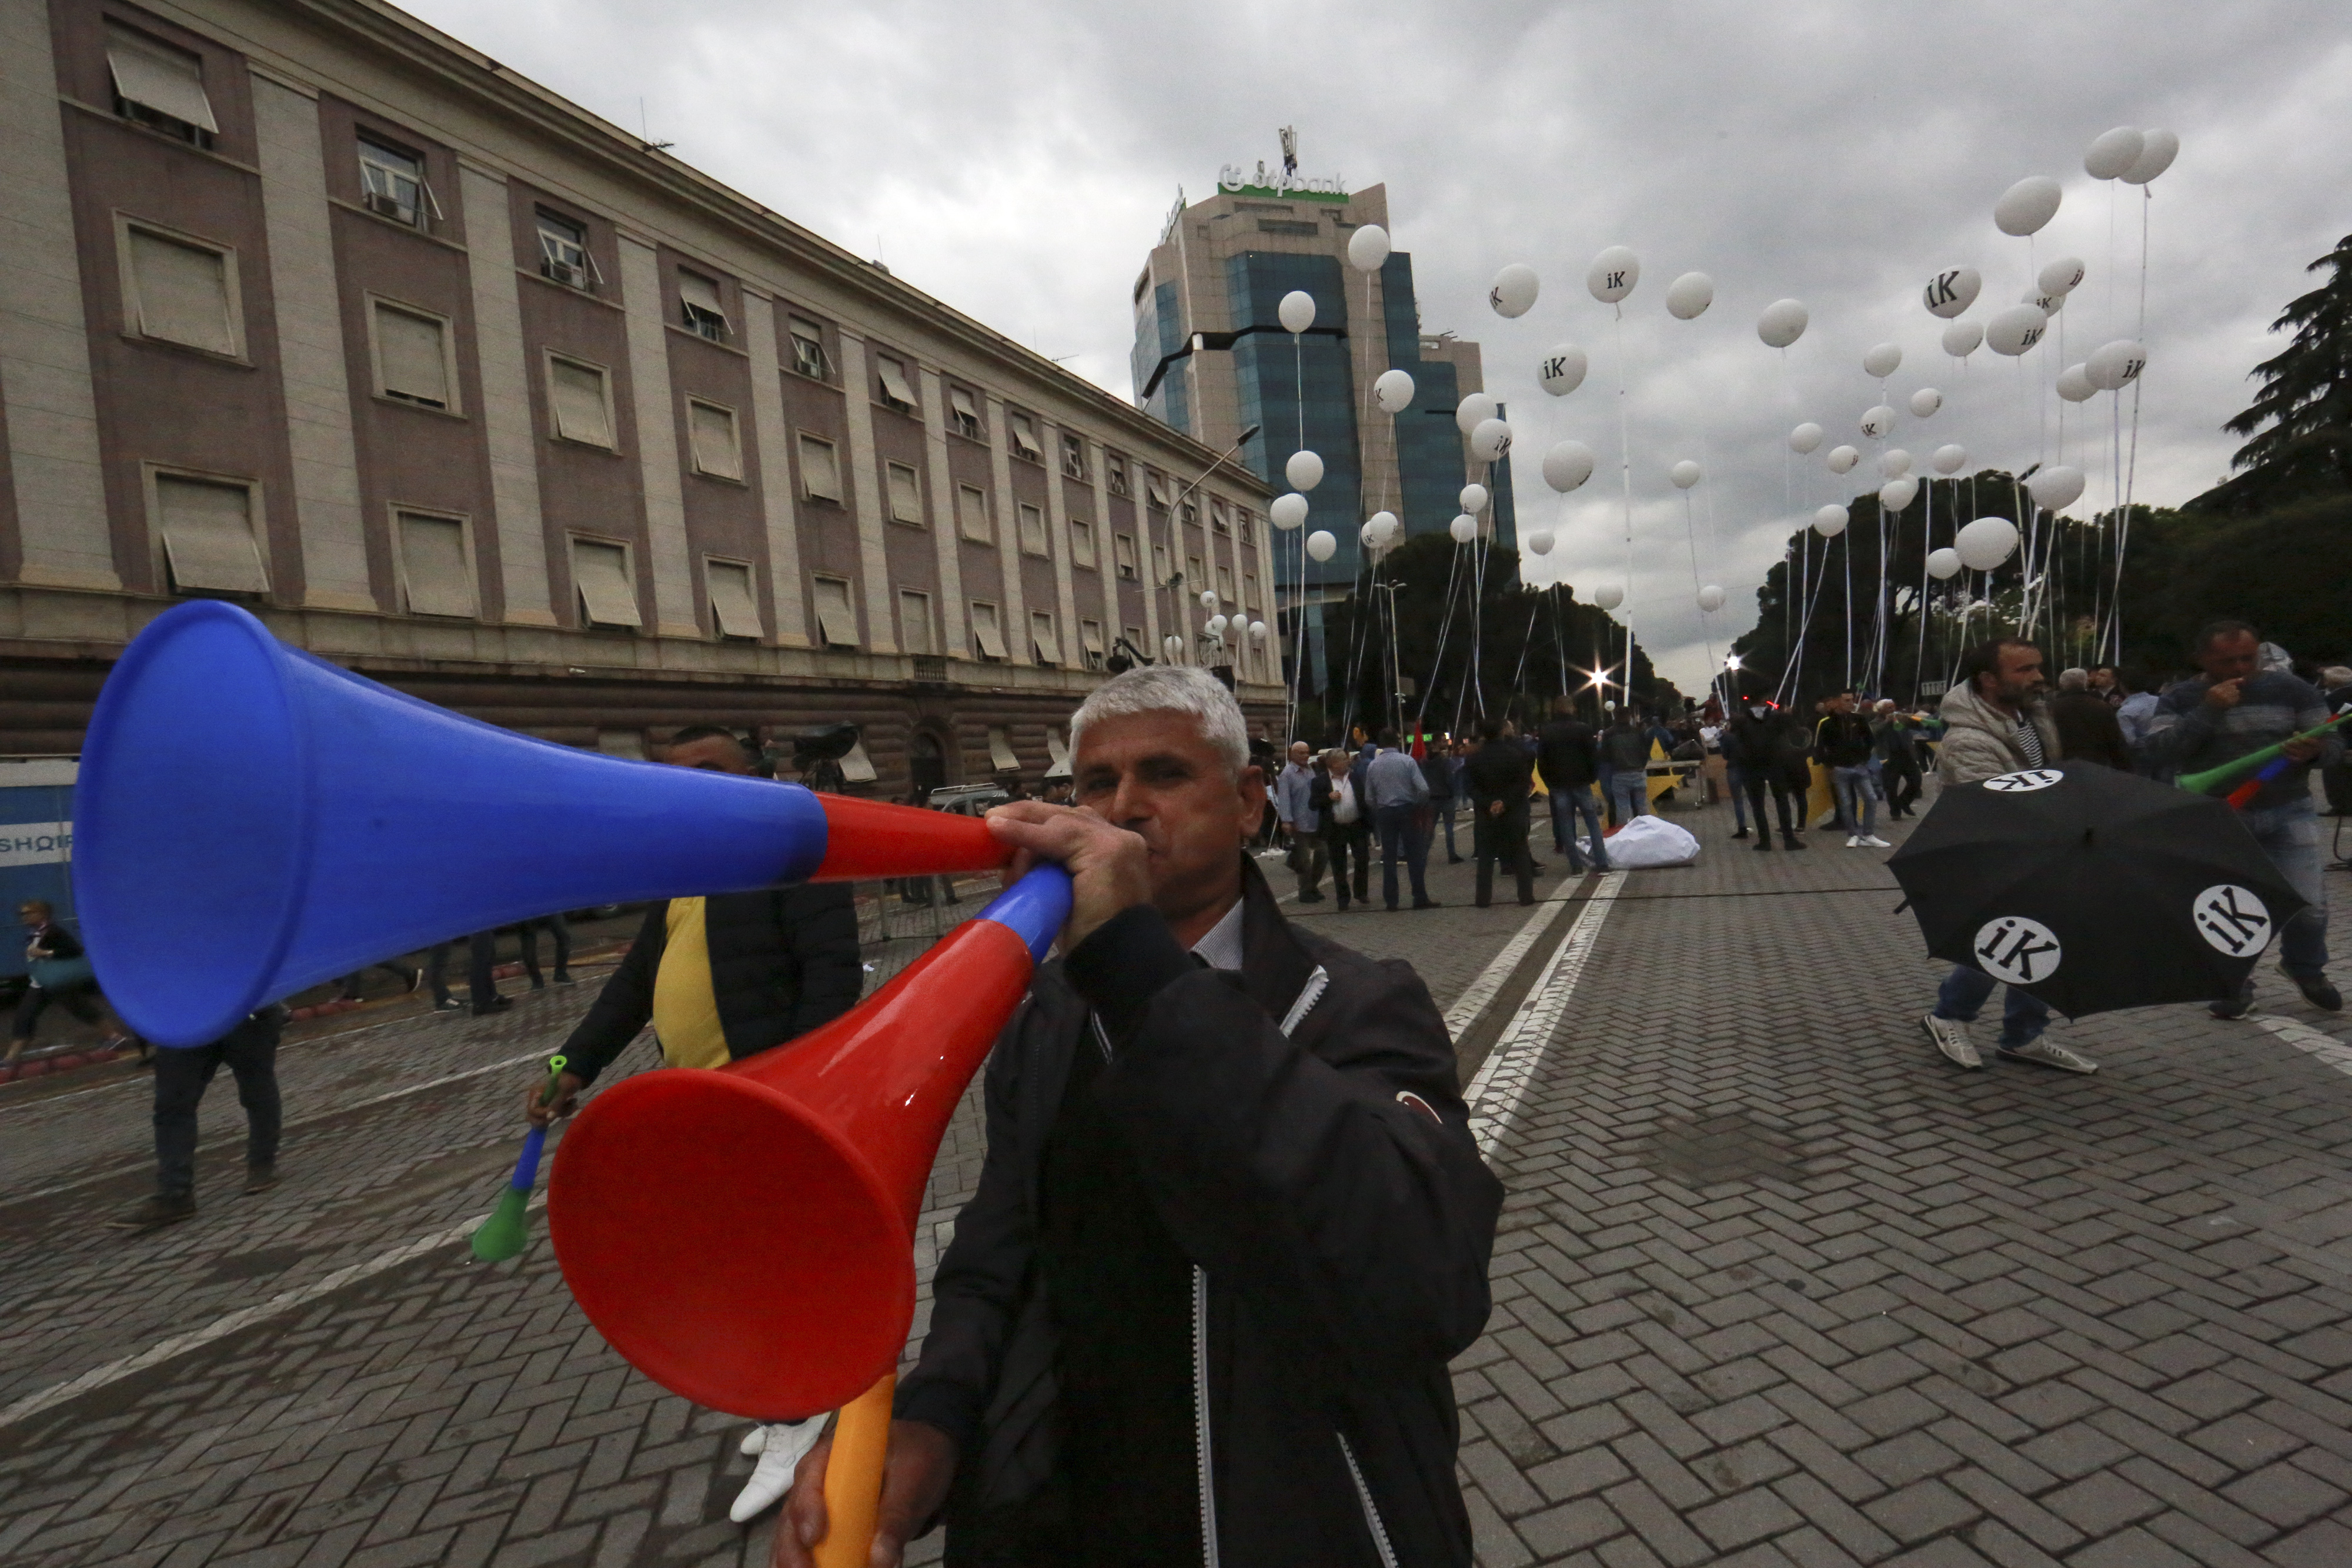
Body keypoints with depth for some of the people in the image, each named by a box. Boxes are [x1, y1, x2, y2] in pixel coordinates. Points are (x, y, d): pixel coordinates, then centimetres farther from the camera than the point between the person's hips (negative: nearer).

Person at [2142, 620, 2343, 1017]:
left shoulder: (2293, 689, 2)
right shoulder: (2179, 700, -3)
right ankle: (2234, 984, 19)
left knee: (2309, 903, 0)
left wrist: (2315, 751, -21)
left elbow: (2335, 743, 3)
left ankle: (2306, 968, 29)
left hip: (2289, 812, 1)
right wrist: (2208, 711, -22)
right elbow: (2157, 753, -16)